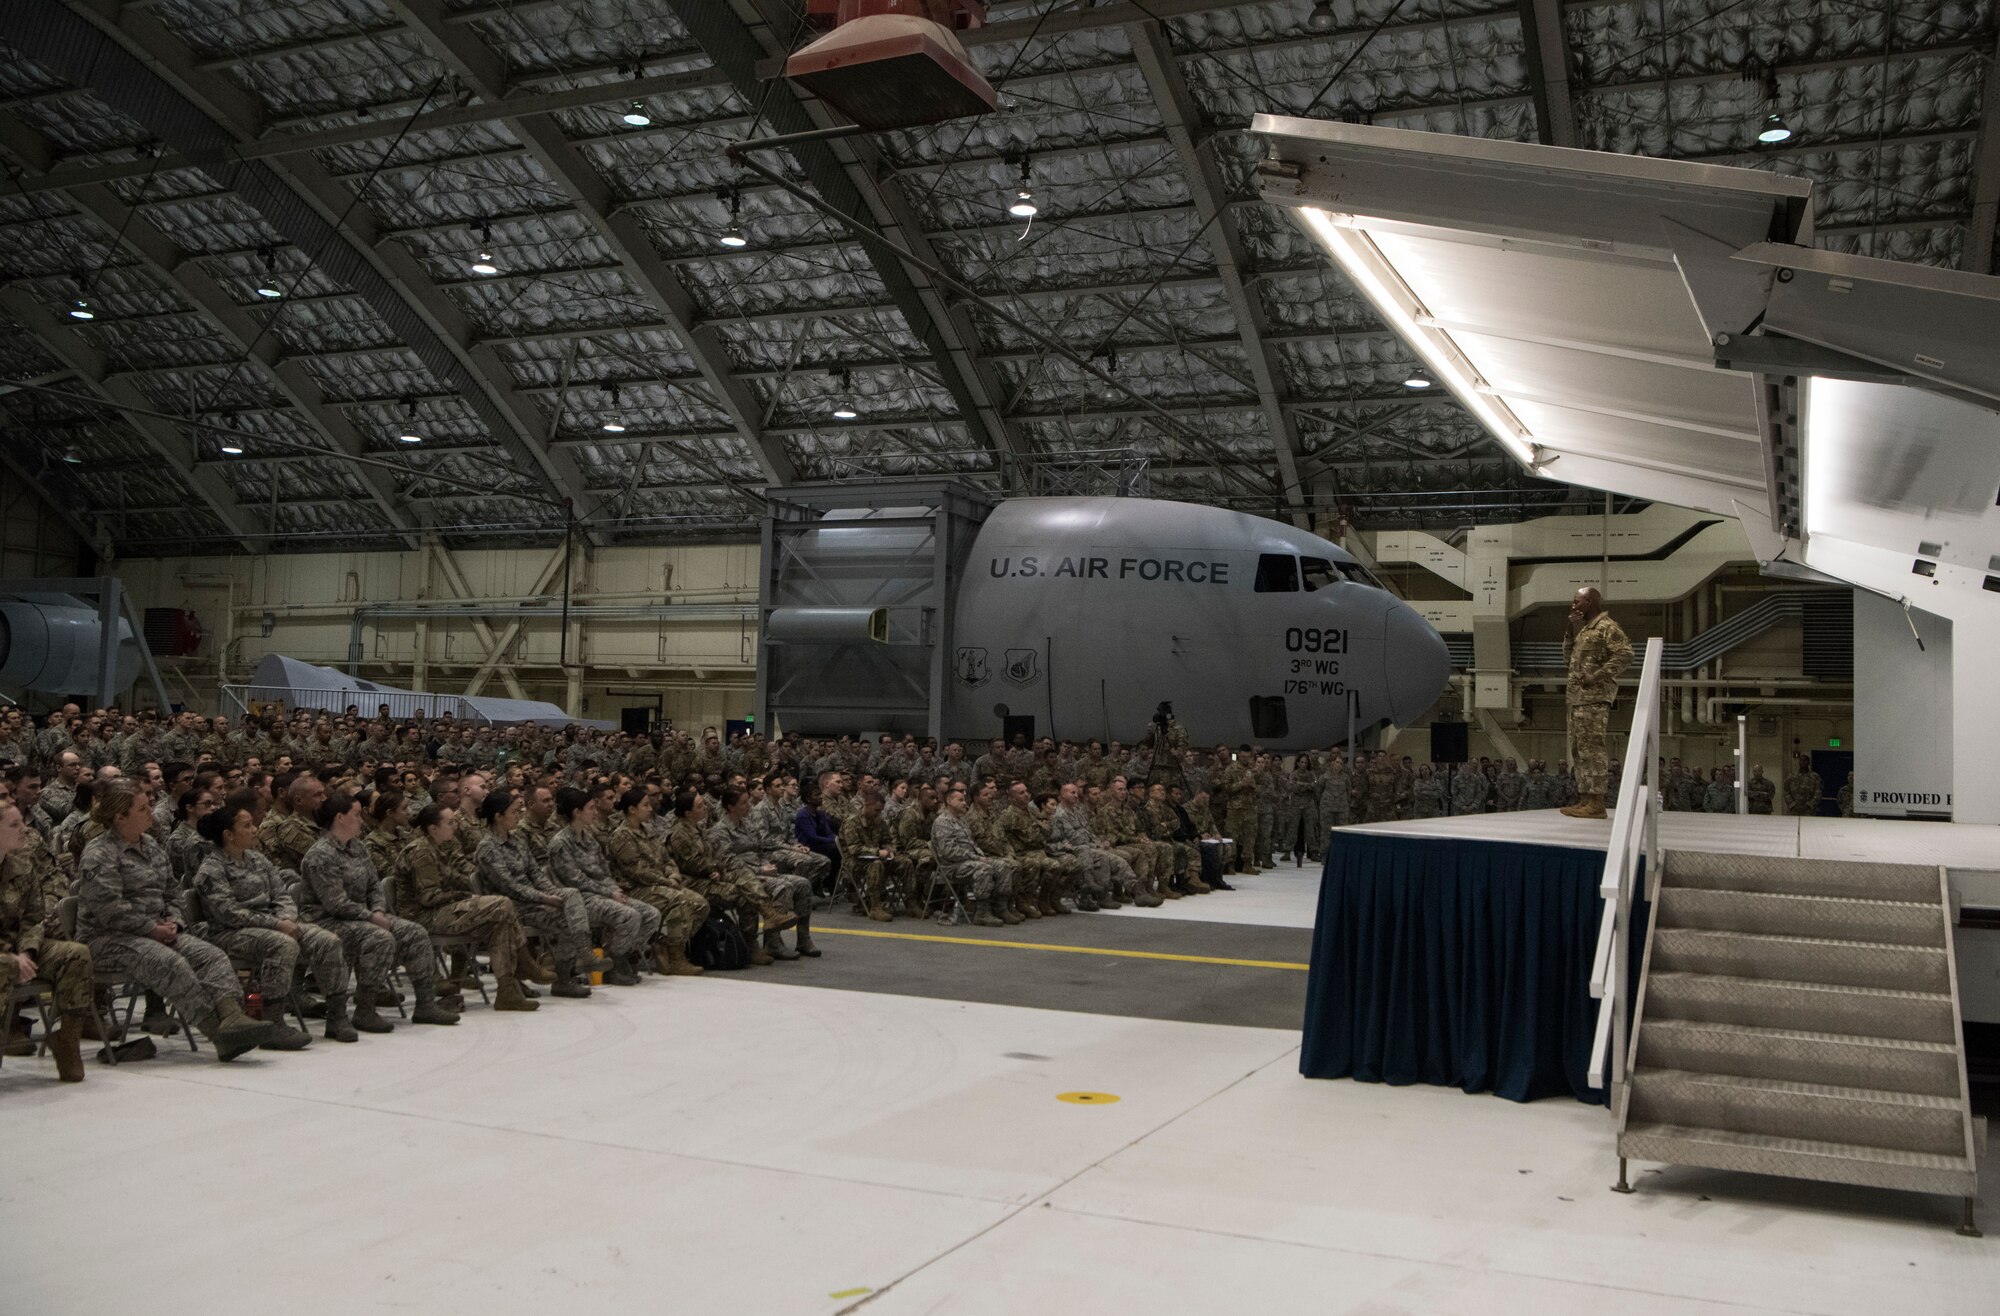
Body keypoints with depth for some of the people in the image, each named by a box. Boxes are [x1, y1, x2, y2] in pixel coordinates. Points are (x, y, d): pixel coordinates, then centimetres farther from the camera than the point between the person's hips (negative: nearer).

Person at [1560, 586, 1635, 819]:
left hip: (1595, 697, -10)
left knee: (1591, 747, -12)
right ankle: (1584, 798, 16)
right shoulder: (1585, 628, 21)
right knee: (1578, 750, 11)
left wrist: (1598, 676, -20)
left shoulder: (1607, 626, -7)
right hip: (1578, 697, 10)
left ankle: (1596, 802, -12)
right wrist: (1572, 631, 11)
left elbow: (1625, 654, -17)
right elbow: (1568, 654, 24)